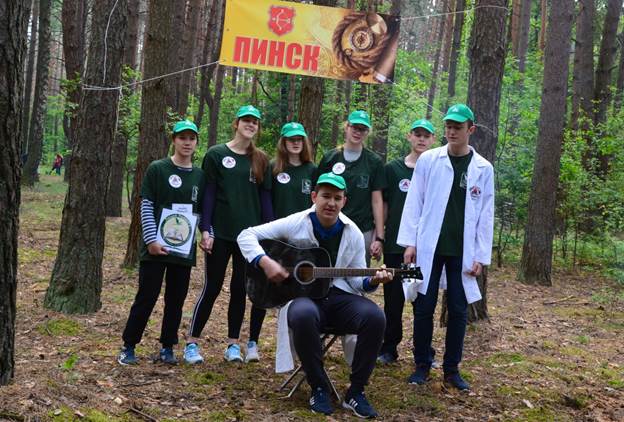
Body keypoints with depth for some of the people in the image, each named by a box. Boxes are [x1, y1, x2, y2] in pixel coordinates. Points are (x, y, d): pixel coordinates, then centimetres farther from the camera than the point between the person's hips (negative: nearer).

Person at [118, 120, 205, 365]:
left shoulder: (200, 175, 9)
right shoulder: (157, 169, -3)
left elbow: (202, 210, 15)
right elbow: (146, 207, -5)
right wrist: (151, 240, -13)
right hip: (156, 248, -4)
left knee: (176, 300, 8)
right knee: (146, 298, 0)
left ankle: (167, 348, 19)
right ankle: (128, 347, 12)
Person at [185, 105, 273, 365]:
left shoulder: (261, 160, 9)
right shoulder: (216, 155, 0)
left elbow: (265, 198, 8)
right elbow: (208, 194, -3)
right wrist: (205, 230, -10)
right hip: (220, 234, -3)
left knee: (239, 290, 7)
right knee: (212, 288, 0)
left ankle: (233, 345, 16)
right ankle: (191, 344, 10)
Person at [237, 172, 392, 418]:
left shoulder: (353, 234, 6)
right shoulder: (296, 224, -3)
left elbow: (356, 279, 9)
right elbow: (246, 236, -4)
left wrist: (372, 281, -13)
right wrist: (265, 262, -20)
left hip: (339, 297, 3)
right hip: (302, 295, -3)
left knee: (374, 316, -28)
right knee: (304, 315, -41)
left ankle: (356, 392, -12)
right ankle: (319, 388, -19)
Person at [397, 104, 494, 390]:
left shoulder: (483, 168, 4)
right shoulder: (428, 160, 1)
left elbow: (486, 215, 4)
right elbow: (414, 203, 2)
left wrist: (481, 256, -1)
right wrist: (409, 242, -4)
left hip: (462, 252, 1)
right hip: (429, 247, -1)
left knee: (458, 311, 5)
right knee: (424, 308, 3)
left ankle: (452, 369, 18)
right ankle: (422, 365, 17)